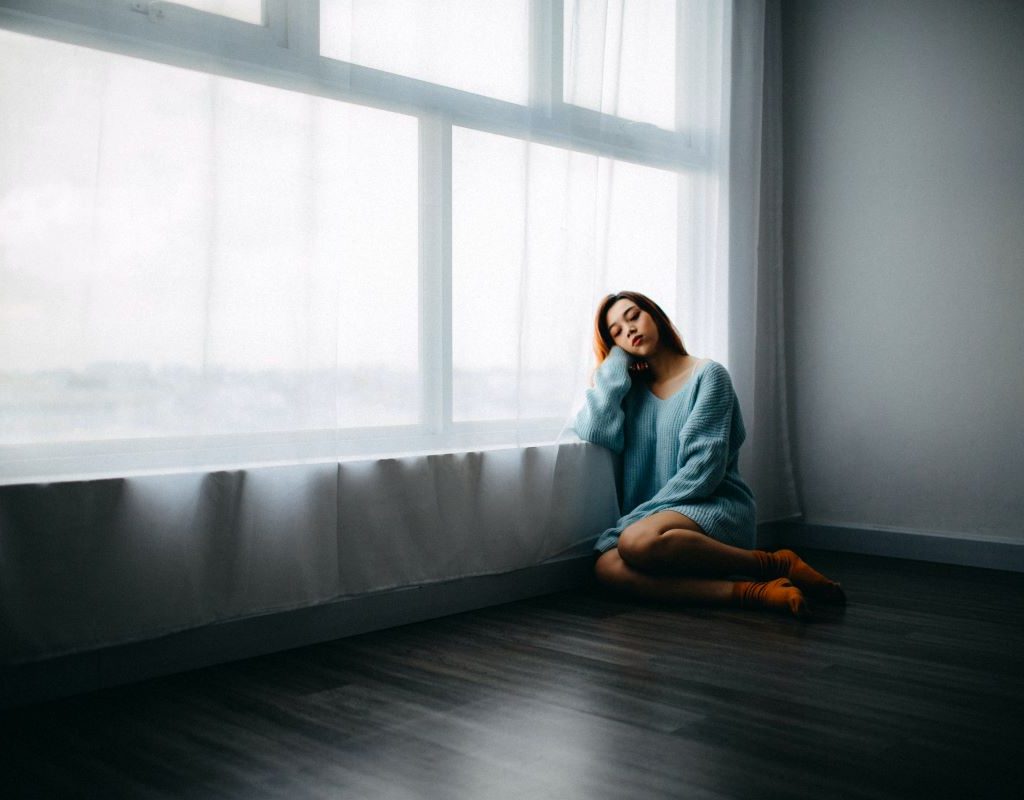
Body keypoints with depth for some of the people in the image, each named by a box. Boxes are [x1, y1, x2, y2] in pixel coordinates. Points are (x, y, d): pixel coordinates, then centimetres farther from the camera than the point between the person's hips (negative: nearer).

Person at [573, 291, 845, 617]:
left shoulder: (707, 375, 2)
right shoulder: (632, 390, 17)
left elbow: (704, 468, -8)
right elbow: (595, 431, -3)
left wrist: (642, 516, -15)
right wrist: (617, 361, 6)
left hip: (716, 507, -4)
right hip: (656, 515, 5)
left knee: (637, 540, -38)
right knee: (607, 566, -31)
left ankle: (777, 564, -20)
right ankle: (751, 592, -32)